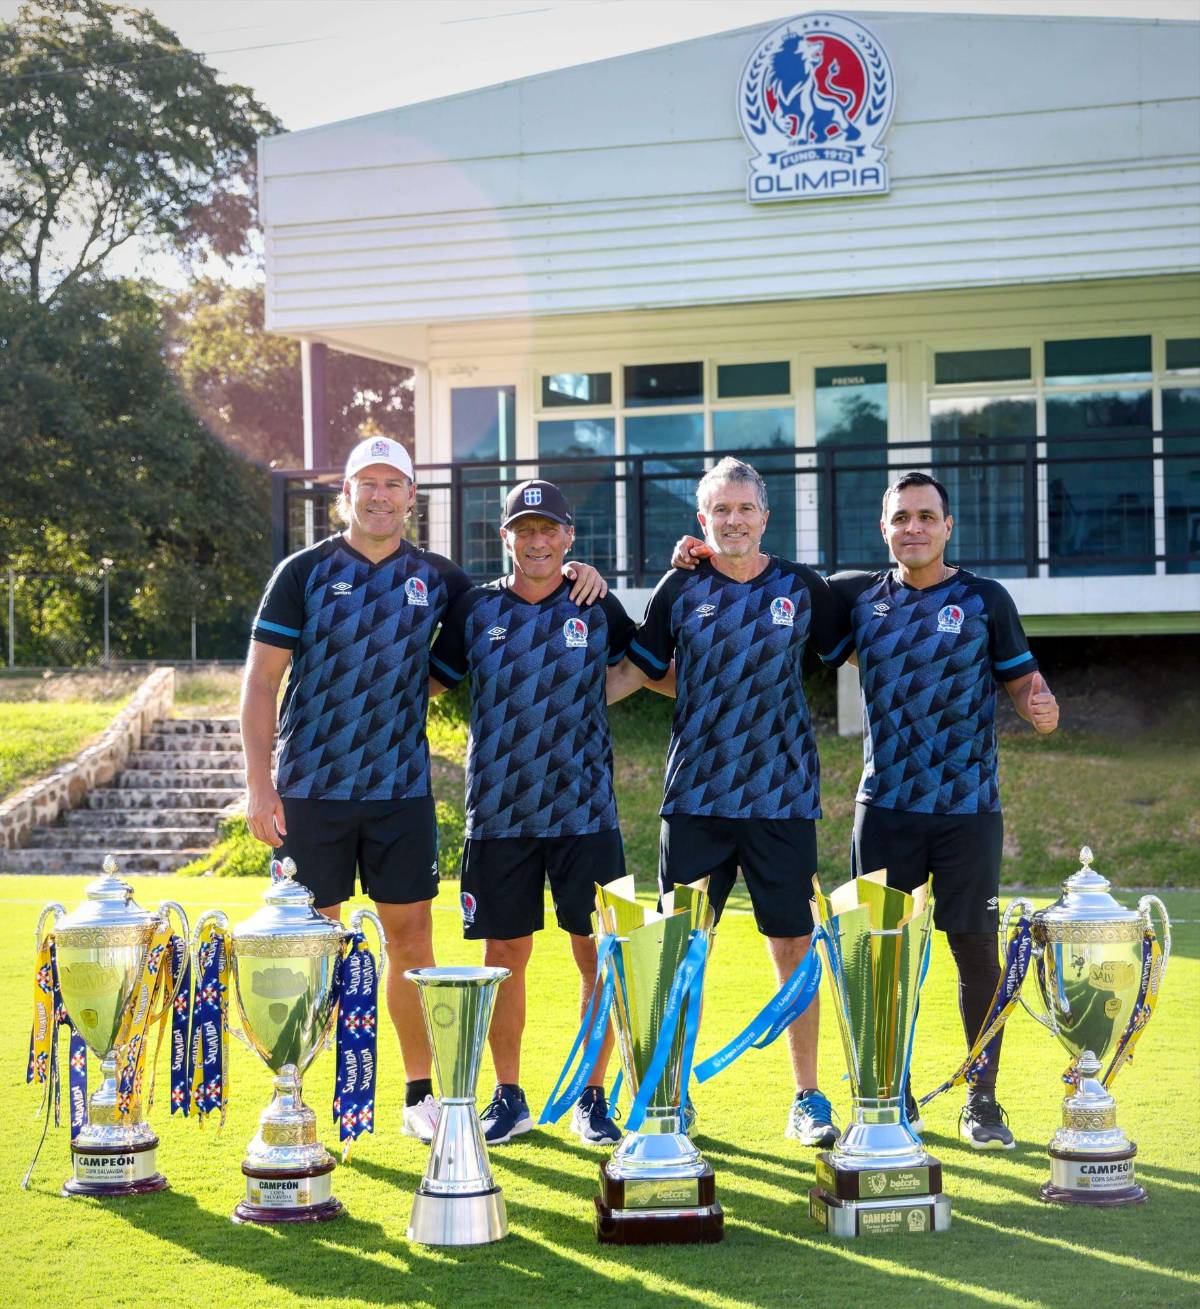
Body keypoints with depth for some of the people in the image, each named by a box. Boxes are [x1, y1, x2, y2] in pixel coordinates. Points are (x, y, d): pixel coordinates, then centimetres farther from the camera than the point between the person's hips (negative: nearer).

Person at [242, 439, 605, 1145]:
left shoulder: (436, 577, 7)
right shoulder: (304, 573, -1)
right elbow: (261, 679, -1)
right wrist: (259, 782, -9)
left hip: (402, 789, 2)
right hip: (311, 789, -2)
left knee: (412, 936, 4)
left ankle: (421, 1093, 14)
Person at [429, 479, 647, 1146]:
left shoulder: (598, 609, 4)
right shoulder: (475, 609, 5)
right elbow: (429, 683, 15)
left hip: (585, 811, -1)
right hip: (498, 812, 1)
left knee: (598, 954, -1)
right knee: (505, 955, 5)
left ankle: (594, 1098, 13)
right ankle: (509, 1098, 18)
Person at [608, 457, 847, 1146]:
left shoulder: (801, 587, 3)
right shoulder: (682, 588, 4)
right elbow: (636, 668, 12)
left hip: (783, 797, 0)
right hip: (695, 797, 0)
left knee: (795, 946, 3)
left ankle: (808, 1098, 13)